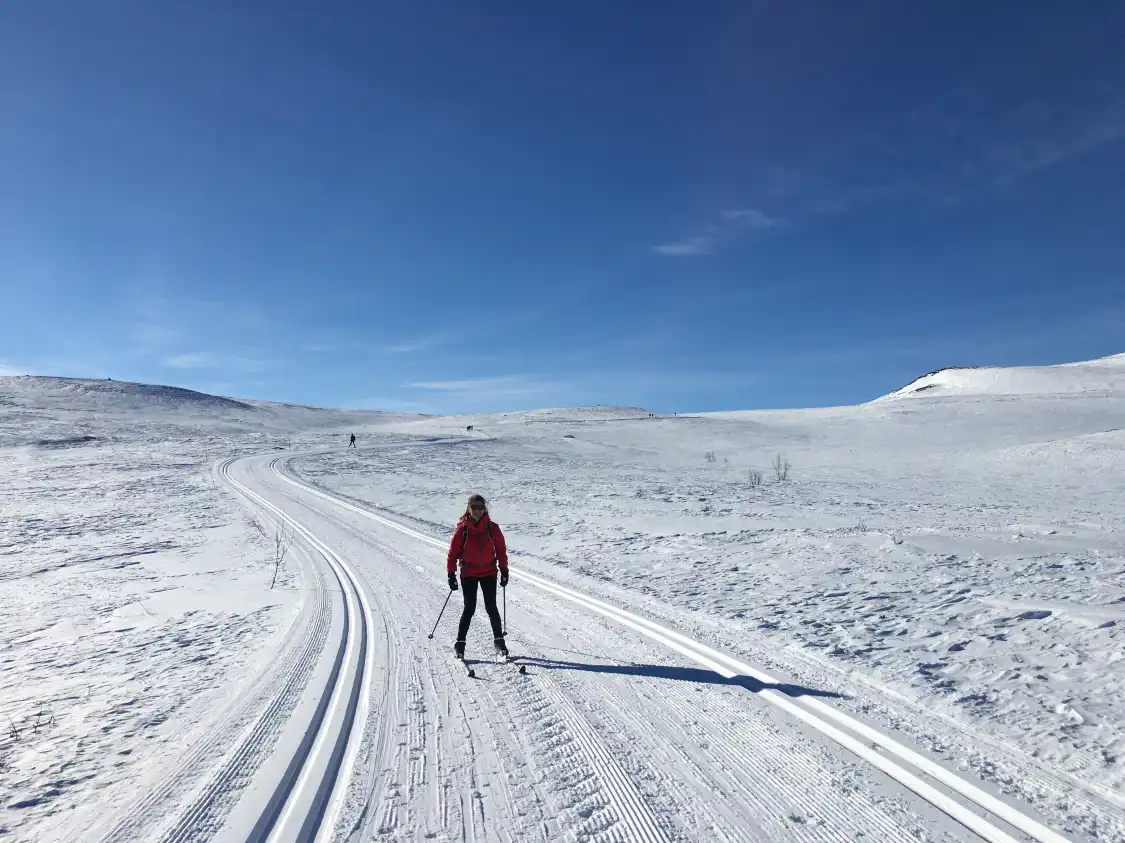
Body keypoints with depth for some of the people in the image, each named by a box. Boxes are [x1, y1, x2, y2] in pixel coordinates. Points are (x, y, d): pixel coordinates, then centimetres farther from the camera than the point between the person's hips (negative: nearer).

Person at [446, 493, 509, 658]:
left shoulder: (492, 528, -2)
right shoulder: (462, 529, -6)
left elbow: (501, 550, 4)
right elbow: (453, 552, -2)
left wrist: (504, 570, 3)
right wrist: (451, 574, -4)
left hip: (489, 573, 1)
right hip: (468, 574, -1)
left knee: (491, 608, 1)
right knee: (469, 608, -1)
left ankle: (498, 640, 15)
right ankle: (460, 642, 12)